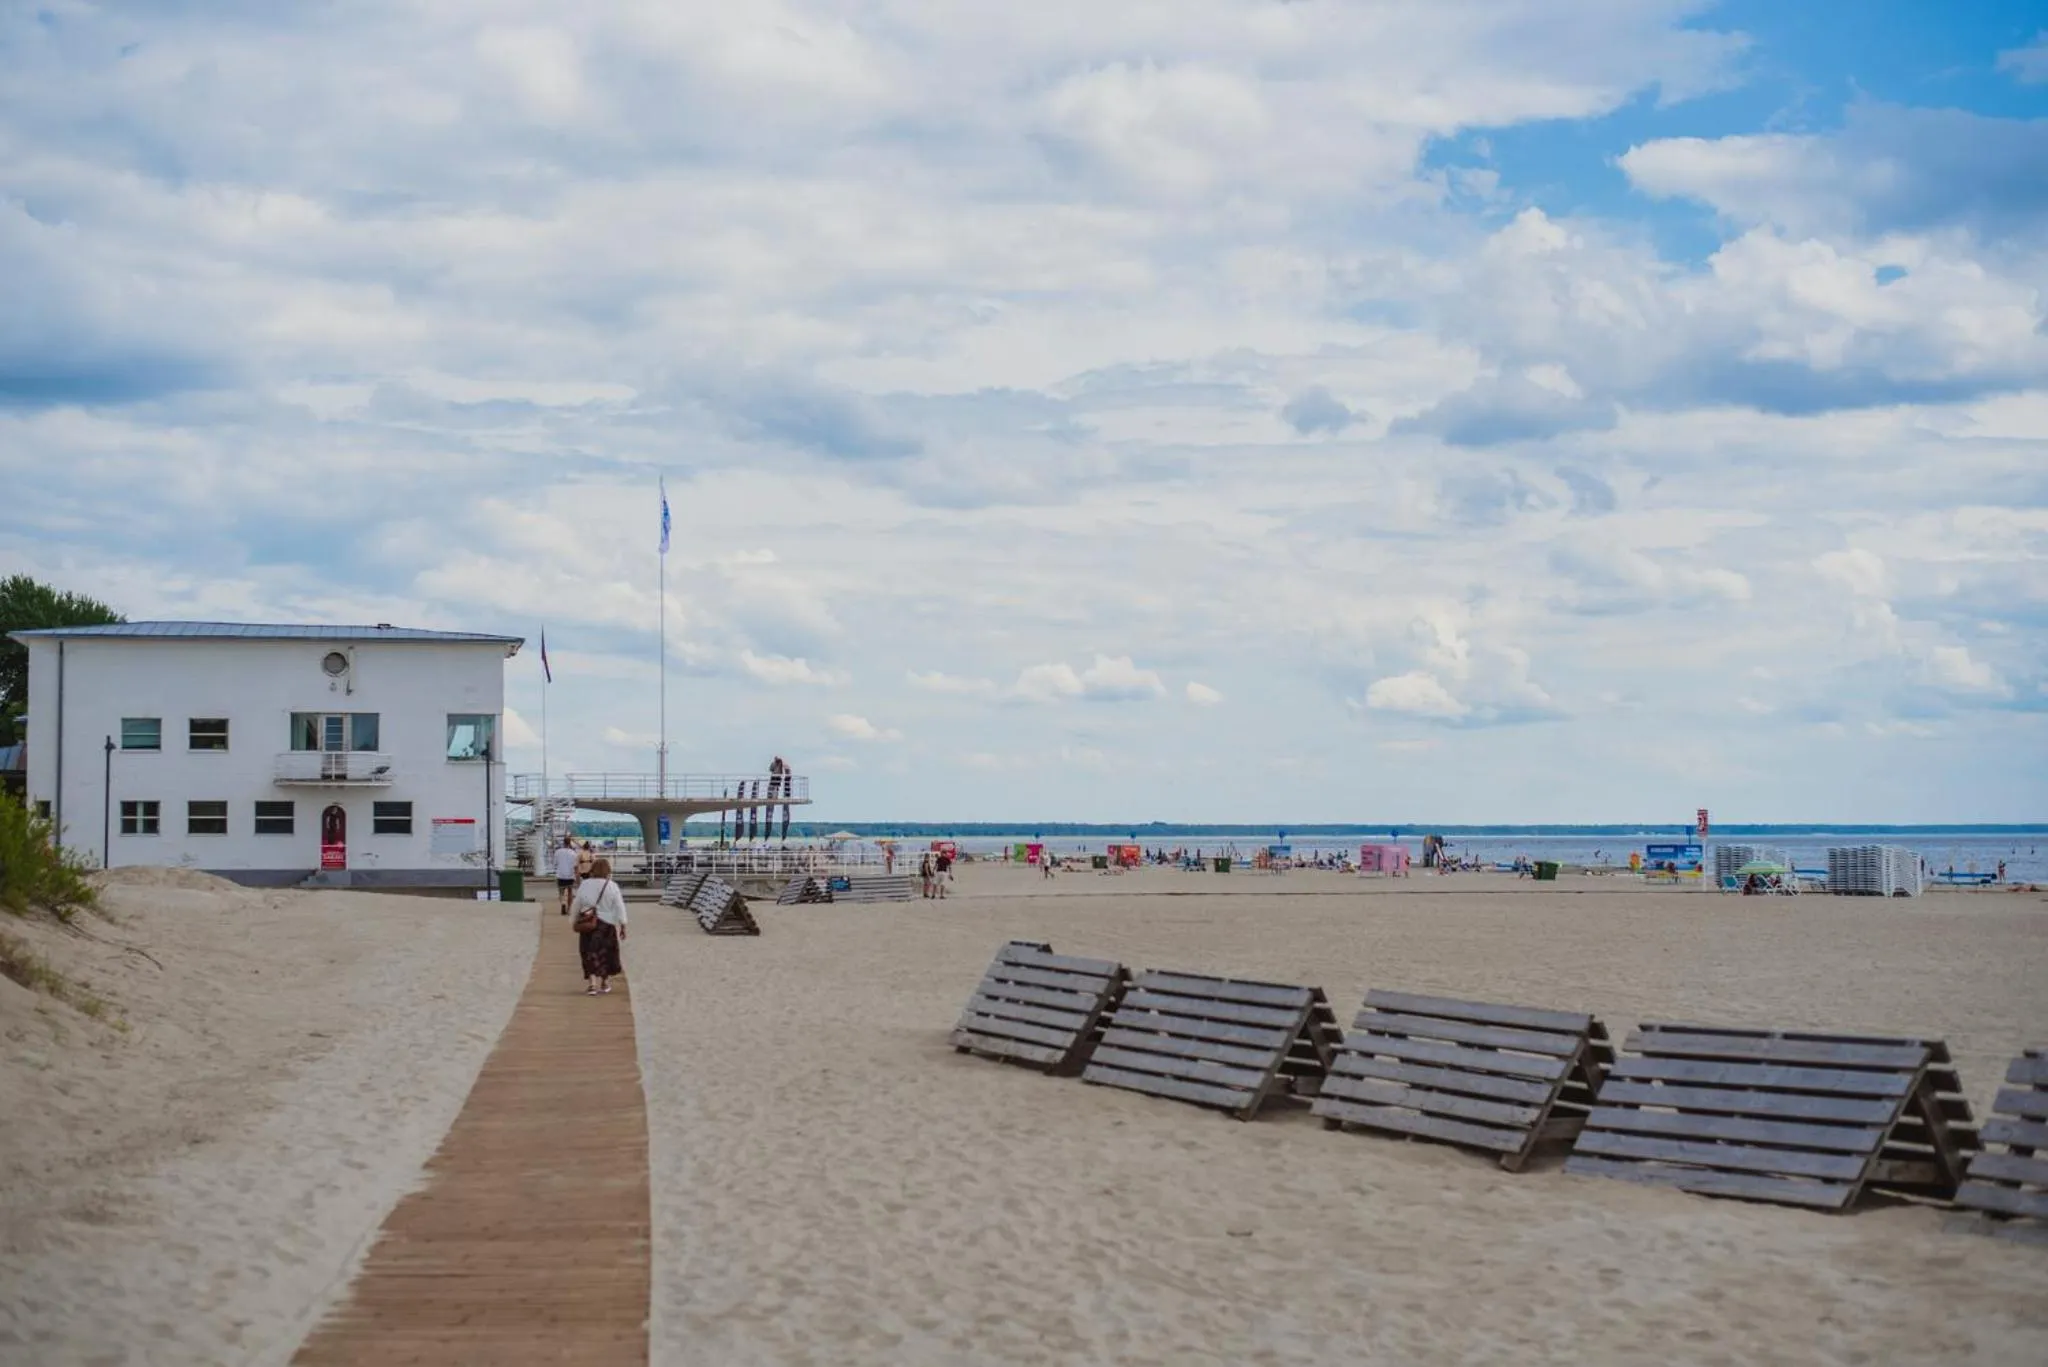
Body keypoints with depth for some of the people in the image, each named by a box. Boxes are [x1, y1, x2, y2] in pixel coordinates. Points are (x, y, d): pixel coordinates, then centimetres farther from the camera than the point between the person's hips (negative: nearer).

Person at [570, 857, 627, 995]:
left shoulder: (584, 885, -1)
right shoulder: (611, 886, -9)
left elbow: (577, 905, 6)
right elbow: (619, 908, -10)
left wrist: (575, 922, 20)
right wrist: (623, 926, -4)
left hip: (587, 925, 2)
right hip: (606, 924, -2)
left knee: (590, 955, 7)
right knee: (605, 953, 14)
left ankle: (591, 984, -5)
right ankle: (604, 983, 23)